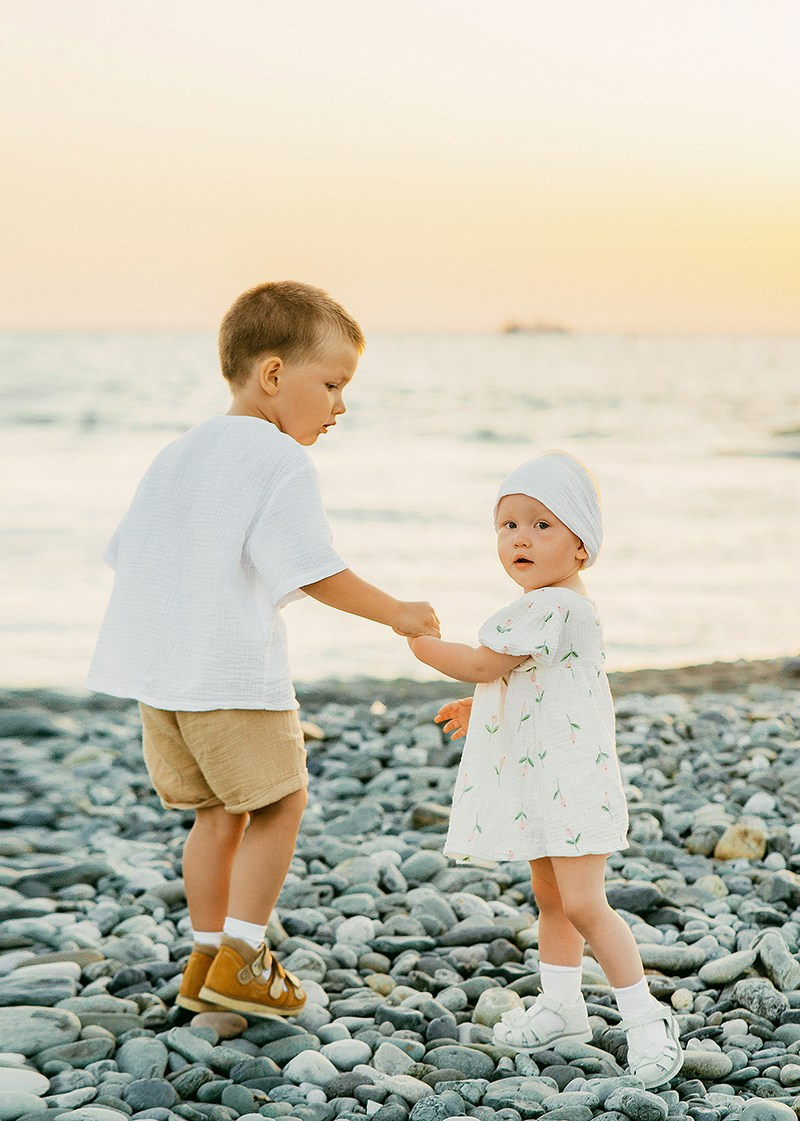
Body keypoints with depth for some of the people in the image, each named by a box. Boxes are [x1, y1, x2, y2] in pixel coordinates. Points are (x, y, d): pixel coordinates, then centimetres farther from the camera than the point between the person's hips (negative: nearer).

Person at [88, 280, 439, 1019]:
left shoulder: (177, 455, 15)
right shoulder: (281, 462, -10)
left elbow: (126, 554, 19)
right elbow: (314, 572, -15)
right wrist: (398, 614, -3)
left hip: (156, 670, 8)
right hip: (233, 675, -8)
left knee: (219, 812, 18)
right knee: (280, 801, 7)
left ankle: (207, 956, 23)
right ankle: (240, 960, 3)